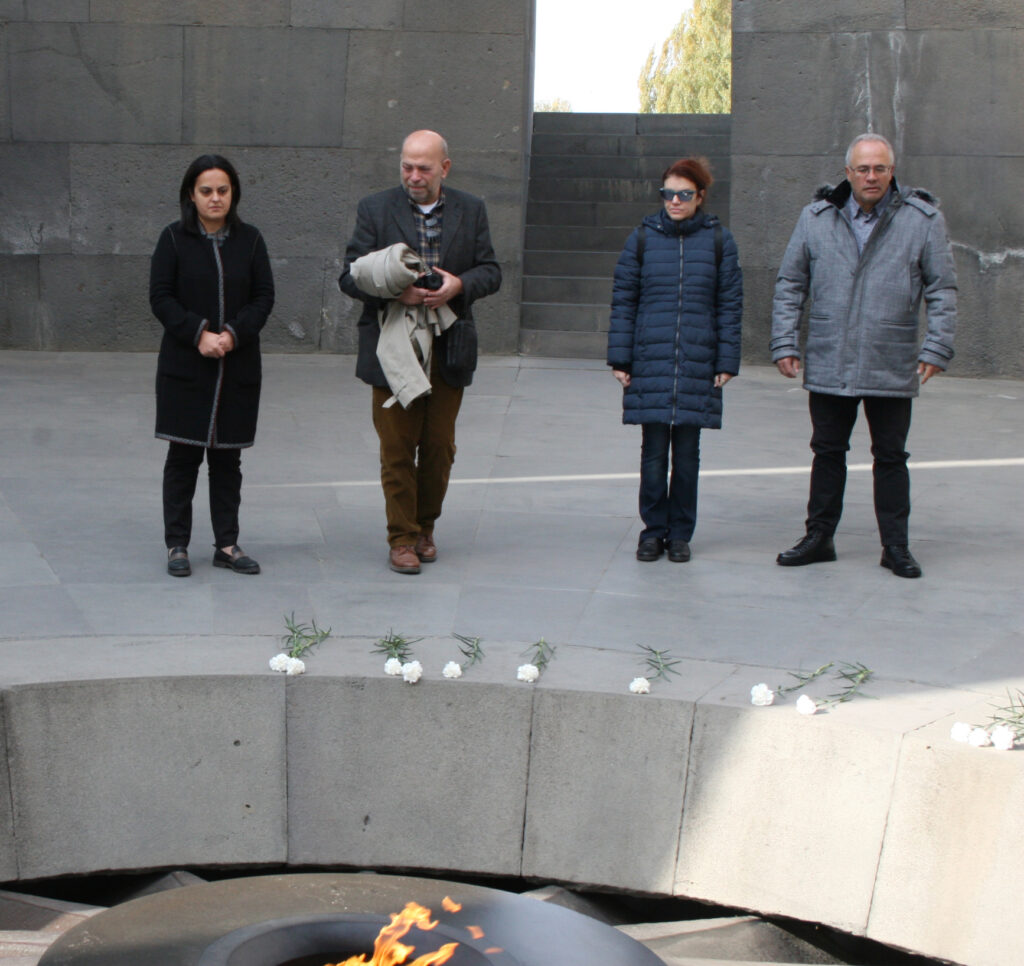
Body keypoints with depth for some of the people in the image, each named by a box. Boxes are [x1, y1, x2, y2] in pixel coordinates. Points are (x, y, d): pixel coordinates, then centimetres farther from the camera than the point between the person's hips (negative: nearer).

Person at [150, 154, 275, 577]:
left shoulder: (250, 240, 5)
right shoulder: (174, 239, 0)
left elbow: (264, 297, 2)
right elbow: (160, 297, -4)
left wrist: (233, 334, -13)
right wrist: (198, 333, -16)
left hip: (238, 367, 2)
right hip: (185, 367, -2)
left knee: (228, 458, 8)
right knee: (183, 457, 2)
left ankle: (227, 544, 15)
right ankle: (177, 545, 10)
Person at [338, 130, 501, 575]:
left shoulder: (471, 211, 7)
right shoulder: (375, 209, 1)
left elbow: (490, 271, 7)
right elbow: (350, 276, -3)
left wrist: (459, 284, -15)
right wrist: (395, 291, -20)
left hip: (449, 352, 2)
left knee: (439, 447, 9)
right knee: (397, 449, 0)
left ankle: (424, 528, 25)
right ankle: (401, 538, 10)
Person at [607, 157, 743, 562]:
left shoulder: (718, 240, 5)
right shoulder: (642, 237, 5)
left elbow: (730, 305, 6)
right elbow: (623, 300, 6)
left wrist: (727, 362, 0)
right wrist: (620, 359, 1)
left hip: (698, 364, 0)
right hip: (650, 362, 0)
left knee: (687, 452, 6)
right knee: (653, 450, 2)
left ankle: (680, 533, 17)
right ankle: (653, 530, 14)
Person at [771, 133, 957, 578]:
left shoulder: (923, 219, -1)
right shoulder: (816, 217, 3)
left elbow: (942, 289, 2)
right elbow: (790, 285, 8)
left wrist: (937, 346, -6)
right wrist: (784, 343, 1)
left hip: (892, 369, -1)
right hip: (827, 367, 1)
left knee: (890, 457, 8)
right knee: (827, 453, 11)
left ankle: (895, 546, 17)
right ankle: (819, 537, 22)